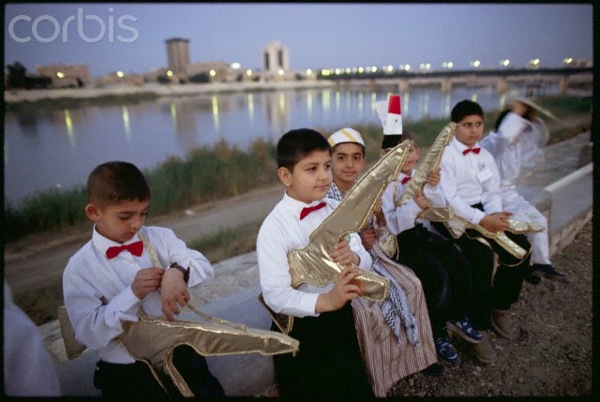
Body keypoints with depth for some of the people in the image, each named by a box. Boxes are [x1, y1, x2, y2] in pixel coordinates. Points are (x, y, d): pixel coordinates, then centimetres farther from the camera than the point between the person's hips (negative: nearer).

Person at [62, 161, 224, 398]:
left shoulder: (160, 238, 0)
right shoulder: (80, 267, -6)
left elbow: (205, 268, -8)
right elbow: (88, 334, -10)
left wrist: (177, 272, -28)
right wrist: (132, 294, -21)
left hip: (178, 352, 1)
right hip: (125, 370, -1)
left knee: (211, 390, -10)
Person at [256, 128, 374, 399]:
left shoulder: (335, 210, -5)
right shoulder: (274, 227, -23)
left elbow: (366, 259, -4)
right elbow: (275, 295, -27)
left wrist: (353, 258, -27)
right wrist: (325, 301, -41)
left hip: (340, 317, 5)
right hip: (300, 328, -5)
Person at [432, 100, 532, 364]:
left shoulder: (485, 156, 14)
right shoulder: (445, 156, -9)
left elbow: (493, 192, 11)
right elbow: (448, 199, -18)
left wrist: (496, 215, -12)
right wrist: (482, 220, -27)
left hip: (483, 213, 7)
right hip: (453, 217, -7)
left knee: (520, 247, -9)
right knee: (483, 254, -29)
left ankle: (500, 310, 11)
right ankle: (478, 326, -12)